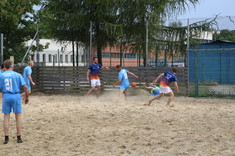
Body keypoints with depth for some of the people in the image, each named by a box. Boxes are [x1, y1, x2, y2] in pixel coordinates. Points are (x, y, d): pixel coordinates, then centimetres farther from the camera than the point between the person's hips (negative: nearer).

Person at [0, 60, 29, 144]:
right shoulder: (17, 75, 0)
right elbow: (25, 87, -5)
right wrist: (27, 97, 5)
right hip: (16, 96, -1)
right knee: (18, 116, 8)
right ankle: (19, 137, 9)